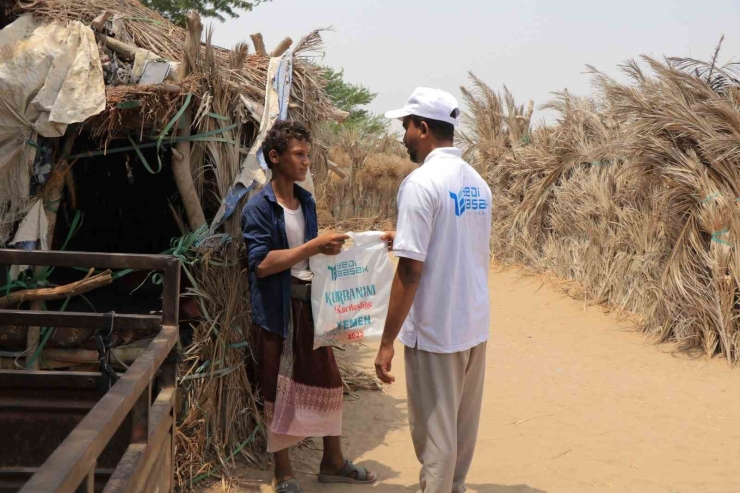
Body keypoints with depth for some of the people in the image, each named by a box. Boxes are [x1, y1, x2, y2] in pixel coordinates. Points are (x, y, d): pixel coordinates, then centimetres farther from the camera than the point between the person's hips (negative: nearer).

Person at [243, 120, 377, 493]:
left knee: (328, 383, 13)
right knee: (280, 392, 5)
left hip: (311, 304, 7)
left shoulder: (307, 202, 9)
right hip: (277, 309, -6)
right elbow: (261, 264, -23)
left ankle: (333, 462, 30)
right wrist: (314, 246, -25)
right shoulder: (259, 207, -13)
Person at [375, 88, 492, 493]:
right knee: (463, 428, 18)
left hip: (434, 332, -8)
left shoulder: (421, 183, -16)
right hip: (474, 326, 8)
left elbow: (411, 270, -20)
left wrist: (387, 342, -16)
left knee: (435, 432, 4)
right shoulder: (477, 183, 8)